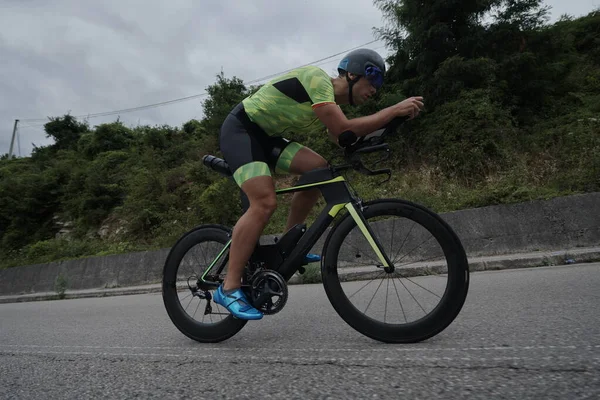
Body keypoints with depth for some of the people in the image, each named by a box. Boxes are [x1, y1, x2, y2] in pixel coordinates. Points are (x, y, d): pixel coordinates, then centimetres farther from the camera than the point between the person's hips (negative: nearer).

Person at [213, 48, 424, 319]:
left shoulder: (331, 102, 11)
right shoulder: (317, 78, -17)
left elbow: (345, 142, 6)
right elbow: (344, 134, -29)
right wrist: (395, 110, -24)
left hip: (266, 136, 9)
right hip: (240, 129, -8)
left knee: (319, 169, -8)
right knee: (265, 203, -25)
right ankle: (229, 288, -18)